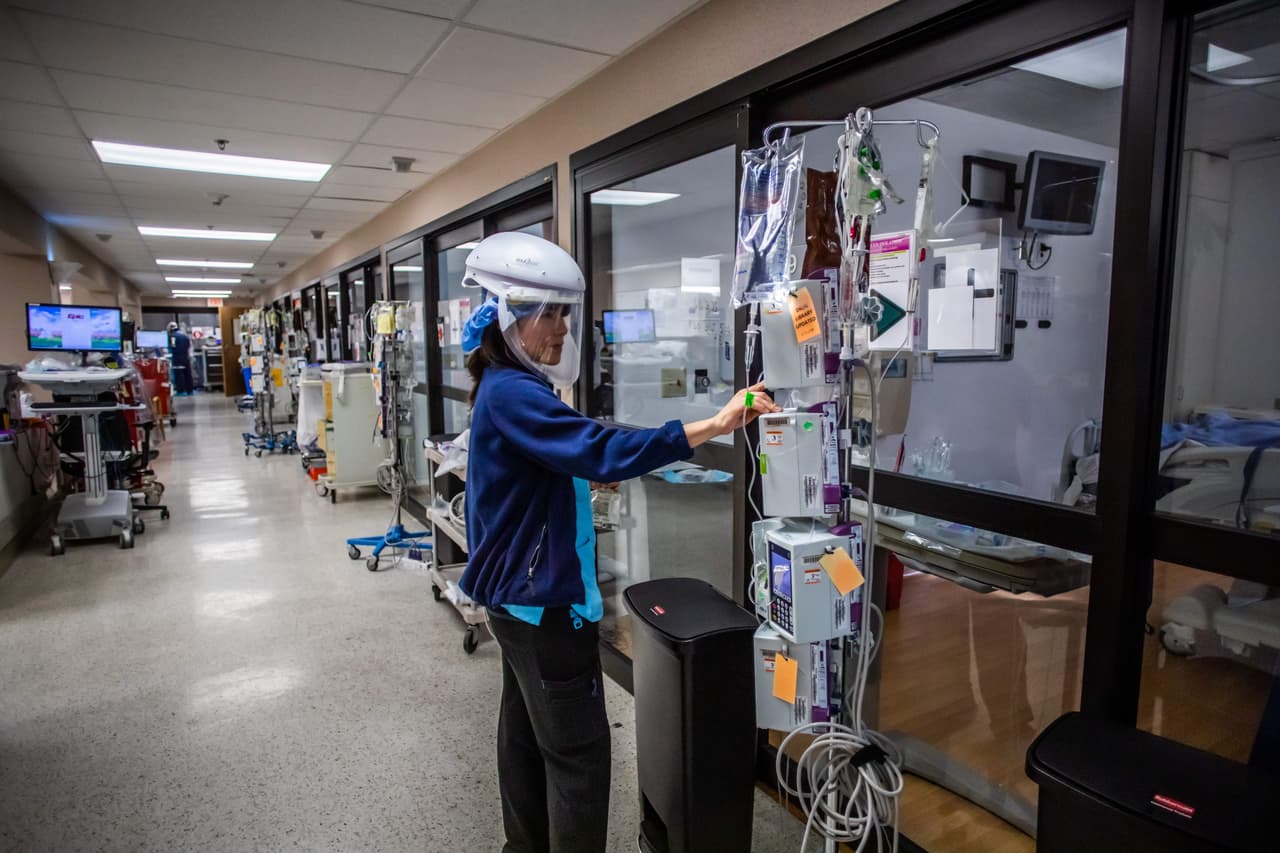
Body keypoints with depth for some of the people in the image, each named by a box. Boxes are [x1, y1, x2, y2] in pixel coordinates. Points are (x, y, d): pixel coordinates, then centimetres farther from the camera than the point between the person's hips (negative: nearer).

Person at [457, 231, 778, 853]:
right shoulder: (512, 395, -22)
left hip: (518, 597, 11)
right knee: (577, 752, 0)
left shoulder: (507, 388, 10)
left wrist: (593, 476, 7)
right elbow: (600, 450, -34)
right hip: (544, 600, -11)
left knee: (525, 730, 22)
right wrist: (716, 426, -36)